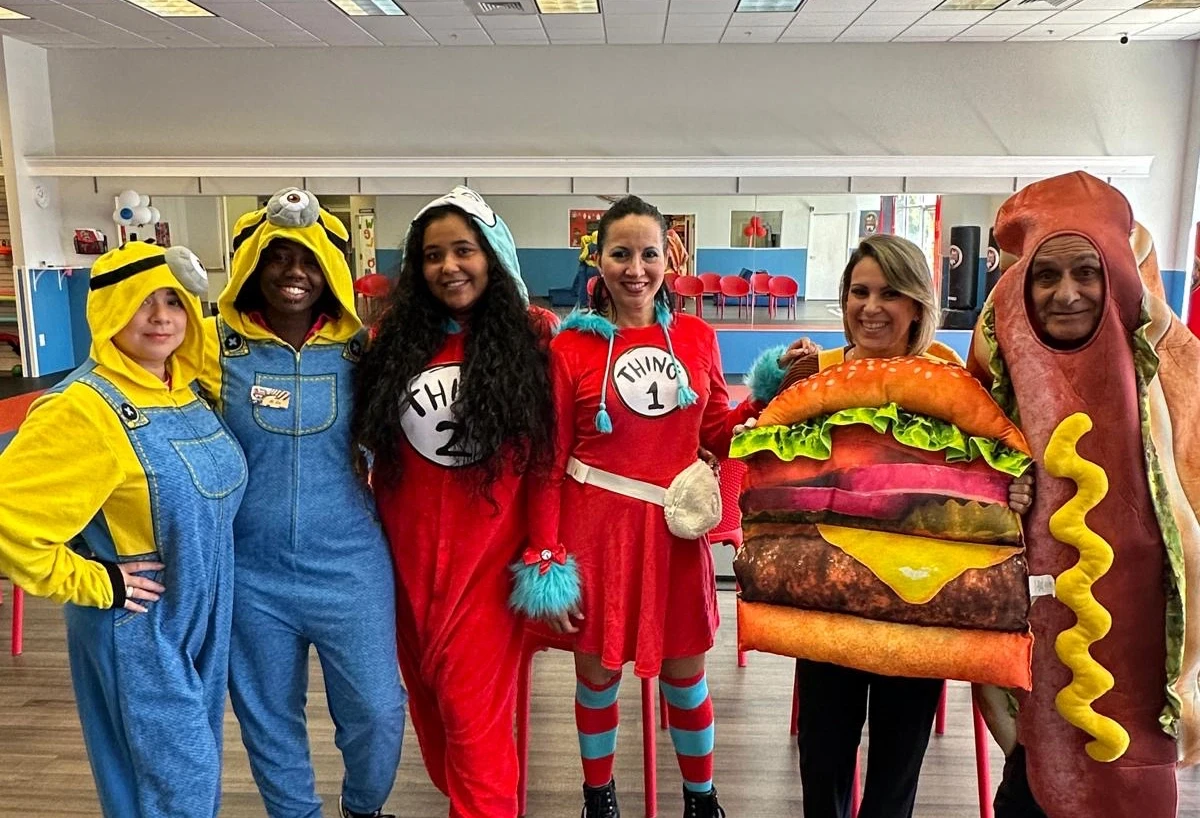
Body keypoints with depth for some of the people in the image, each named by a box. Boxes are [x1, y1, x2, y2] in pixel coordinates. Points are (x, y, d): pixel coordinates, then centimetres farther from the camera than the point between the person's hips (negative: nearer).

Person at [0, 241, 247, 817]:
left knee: (196, 764, 22)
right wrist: (90, 583, -18)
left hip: (203, 616, 7)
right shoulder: (85, 409, -23)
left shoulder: (184, 389, 1)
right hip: (138, 629, -7)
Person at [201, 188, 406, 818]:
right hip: (251, 573, 0)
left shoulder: (359, 349, -2)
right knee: (268, 718, 17)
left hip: (349, 566, 0)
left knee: (377, 711, 8)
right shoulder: (216, 347, -5)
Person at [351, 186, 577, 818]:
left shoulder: (531, 337, -6)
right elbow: (371, 439, 9)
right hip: (408, 550, 4)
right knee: (427, 692, 18)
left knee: (474, 709, -1)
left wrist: (545, 555, -10)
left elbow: (545, 457, -8)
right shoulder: (395, 338, 3)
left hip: (489, 552, -4)